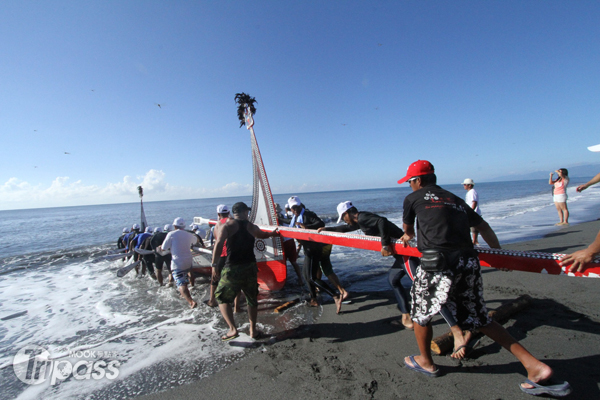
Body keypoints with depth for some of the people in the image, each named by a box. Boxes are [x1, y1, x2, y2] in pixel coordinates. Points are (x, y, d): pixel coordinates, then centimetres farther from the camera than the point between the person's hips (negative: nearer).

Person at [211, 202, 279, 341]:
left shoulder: (227, 226, -1)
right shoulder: (251, 227, 10)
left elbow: (219, 244, -16)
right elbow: (263, 235, 31)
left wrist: (214, 264, -13)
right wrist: (273, 233, 51)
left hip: (232, 268, -3)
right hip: (250, 267, 4)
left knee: (222, 298, 13)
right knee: (252, 299, 19)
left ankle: (232, 329, 2)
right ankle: (253, 330, 28)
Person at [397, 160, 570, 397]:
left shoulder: (413, 198, 7)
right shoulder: (455, 199, 22)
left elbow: (407, 229, 23)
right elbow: (483, 226, 28)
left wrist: (408, 237, 47)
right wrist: (499, 252, 43)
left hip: (439, 262, -6)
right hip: (469, 262, 6)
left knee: (420, 310, 16)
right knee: (478, 318, 23)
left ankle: (425, 363, 33)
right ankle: (533, 364, 20)